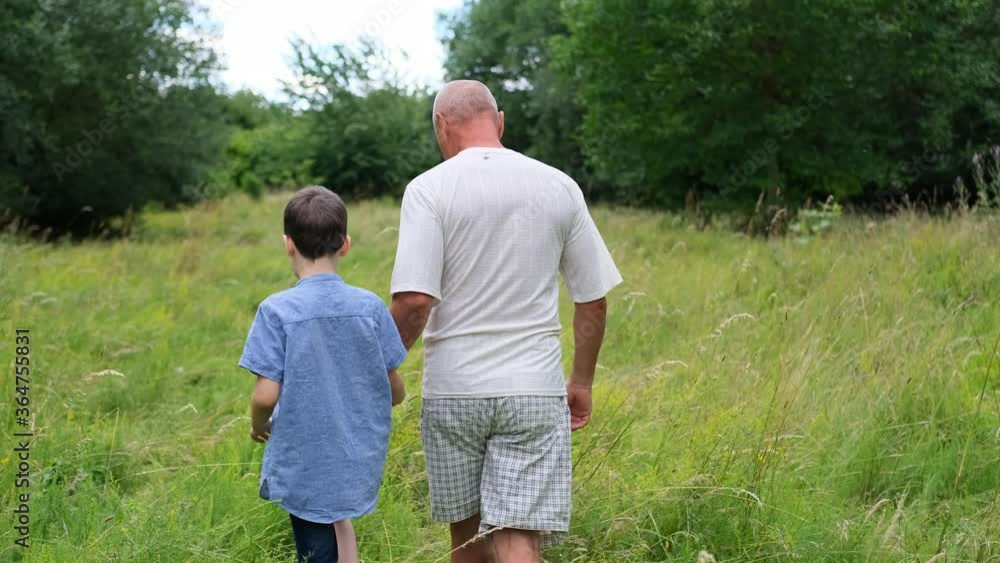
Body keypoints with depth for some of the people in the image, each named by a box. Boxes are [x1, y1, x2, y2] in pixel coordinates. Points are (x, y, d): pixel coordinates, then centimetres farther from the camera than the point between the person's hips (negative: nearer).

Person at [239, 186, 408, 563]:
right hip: (360, 463, 3)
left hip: (304, 467, -3)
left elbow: (265, 395, -16)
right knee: (334, 513, 33)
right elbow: (395, 391, 1)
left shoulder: (277, 311, -13)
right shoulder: (370, 307, -5)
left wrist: (259, 426, 6)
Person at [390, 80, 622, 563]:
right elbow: (594, 300, 8)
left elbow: (413, 301, -15)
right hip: (535, 390, 1)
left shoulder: (430, 189, -6)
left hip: (453, 391, -1)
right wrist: (581, 382, 20)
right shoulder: (559, 188, 4)